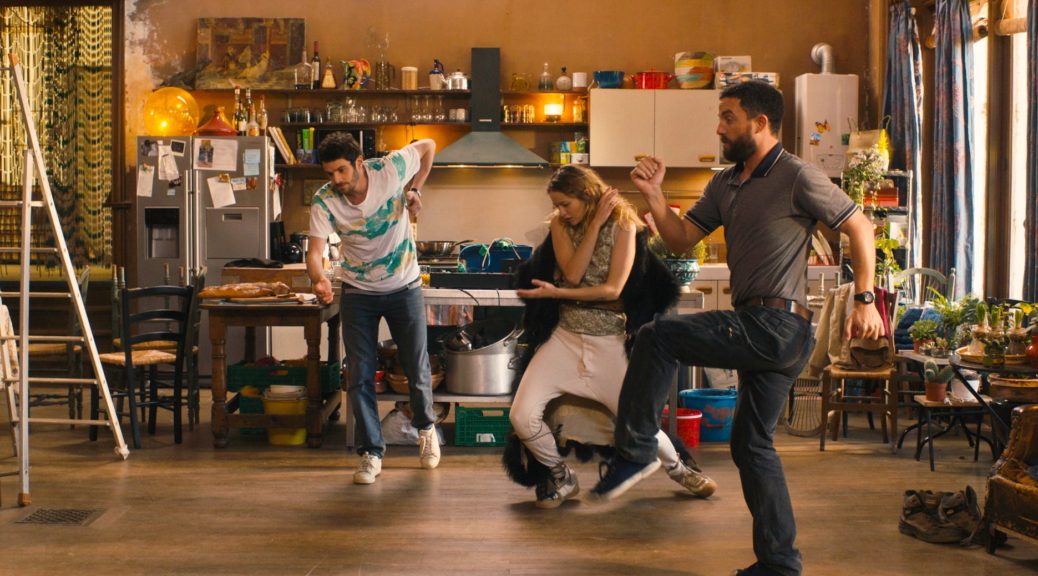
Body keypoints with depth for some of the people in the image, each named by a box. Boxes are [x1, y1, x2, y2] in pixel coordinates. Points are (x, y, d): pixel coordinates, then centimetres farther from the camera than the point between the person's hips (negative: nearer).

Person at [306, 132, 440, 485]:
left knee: (417, 370, 10)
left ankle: (426, 428, 39)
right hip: (358, 293, 1)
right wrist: (319, 279, -47)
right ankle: (371, 453, 12)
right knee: (359, 377, -2)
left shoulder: (390, 169, -19)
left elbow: (428, 146, -2)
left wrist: (415, 190, -9)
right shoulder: (324, 201, -17)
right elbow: (315, 250, -26)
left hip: (404, 287, -1)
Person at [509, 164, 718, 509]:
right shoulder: (560, 224, 4)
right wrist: (596, 223, -16)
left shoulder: (622, 225, -6)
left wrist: (556, 293, -17)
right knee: (522, 416, -15)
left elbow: (613, 289, -13)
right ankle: (562, 478, 12)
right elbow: (572, 273, -11)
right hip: (566, 338, 2)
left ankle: (677, 468, 35)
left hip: (608, 342, -2)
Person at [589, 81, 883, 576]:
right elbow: (682, 239, 14)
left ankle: (634, 451, -6)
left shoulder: (797, 176, -8)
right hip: (763, 332, 9)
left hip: (776, 325, -9)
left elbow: (859, 228, -6)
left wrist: (864, 300, -10)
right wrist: (654, 196, -1)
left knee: (656, 336, -14)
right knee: (751, 444, 14)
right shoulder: (725, 185, 16)